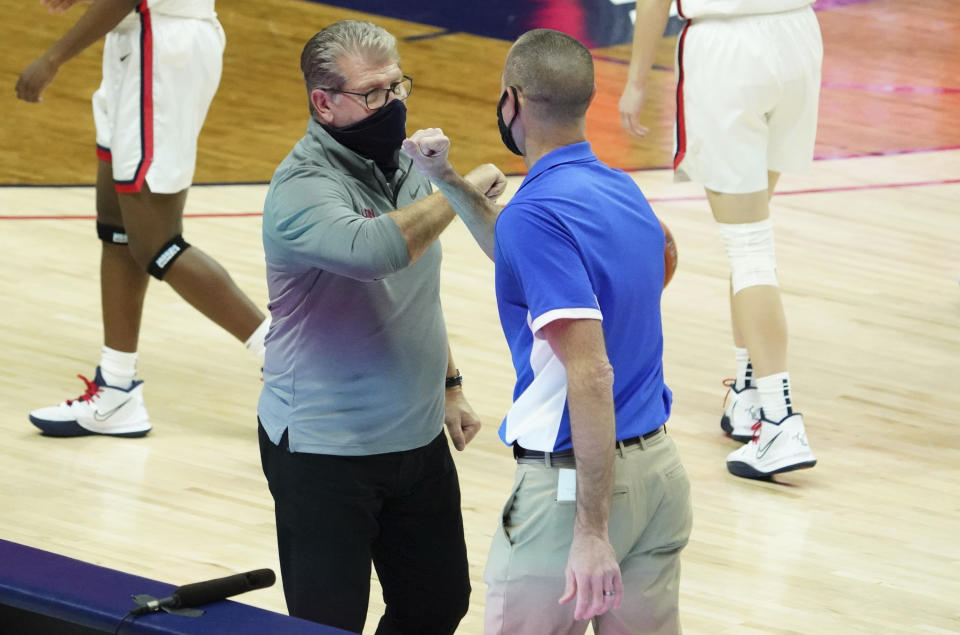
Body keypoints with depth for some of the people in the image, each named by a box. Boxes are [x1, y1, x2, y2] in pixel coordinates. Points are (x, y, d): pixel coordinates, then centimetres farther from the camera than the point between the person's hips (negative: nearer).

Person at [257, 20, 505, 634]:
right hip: (326, 451, -8)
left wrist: (449, 384, 22)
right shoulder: (303, 187, -20)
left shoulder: (404, 165, 6)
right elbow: (372, 251, -41)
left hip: (418, 440, 8)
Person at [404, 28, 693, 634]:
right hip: (660, 466, 8)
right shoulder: (622, 190, 9)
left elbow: (591, 373, -25)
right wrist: (449, 180, 24)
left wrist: (592, 531, -26)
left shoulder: (540, 211, -18)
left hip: (576, 481, -8)